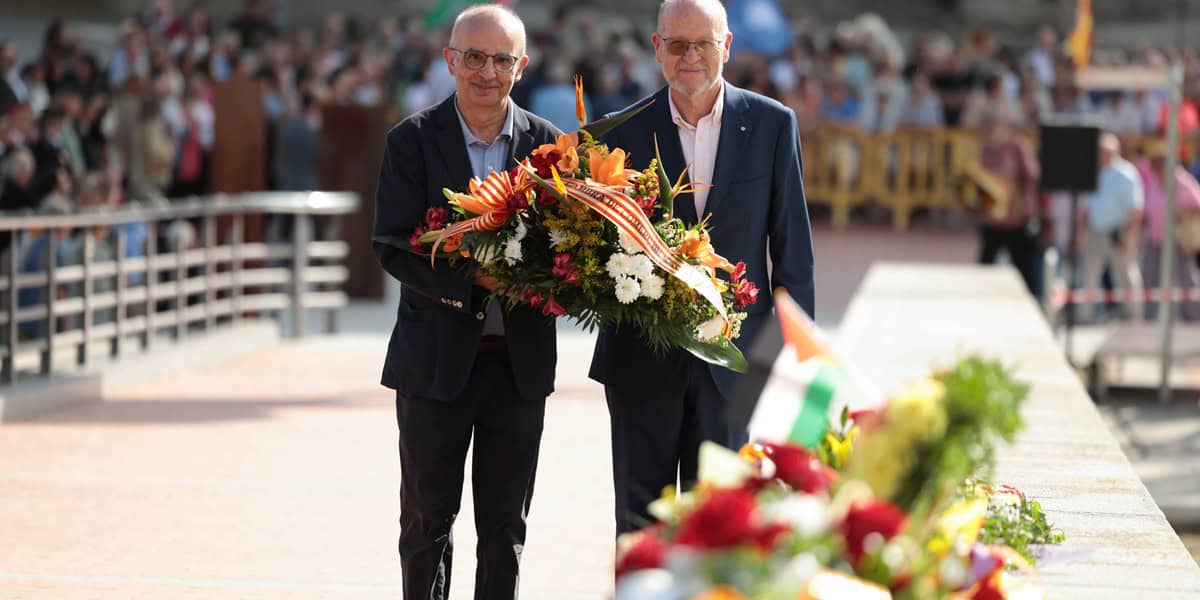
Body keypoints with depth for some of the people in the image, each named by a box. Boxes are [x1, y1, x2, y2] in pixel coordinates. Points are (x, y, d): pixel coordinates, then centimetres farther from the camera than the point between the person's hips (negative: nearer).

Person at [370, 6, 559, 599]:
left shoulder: (546, 142, 4)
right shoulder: (413, 140, -4)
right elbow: (392, 247, -11)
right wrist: (473, 278, -24)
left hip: (520, 361, 2)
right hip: (437, 358, -2)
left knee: (505, 525, 10)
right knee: (427, 519, 8)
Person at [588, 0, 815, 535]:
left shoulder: (773, 124, 0)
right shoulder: (626, 132, 1)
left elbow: (792, 245, 2)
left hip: (731, 360, 0)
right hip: (643, 362, 1)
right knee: (640, 516, 8)